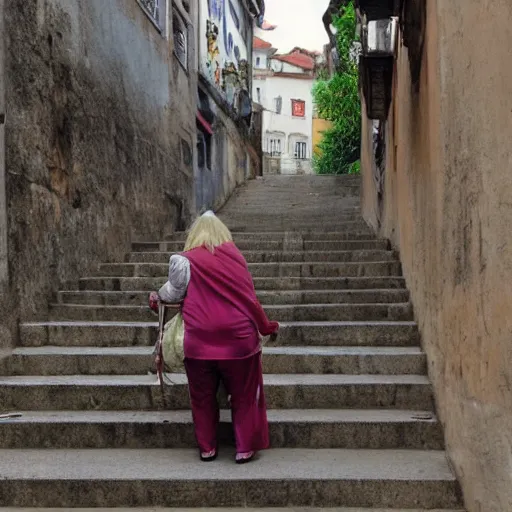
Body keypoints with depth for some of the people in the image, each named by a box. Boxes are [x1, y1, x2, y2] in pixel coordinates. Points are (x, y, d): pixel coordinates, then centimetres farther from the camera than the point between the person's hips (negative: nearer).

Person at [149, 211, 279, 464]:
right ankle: (244, 448, 17)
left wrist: (158, 295, 24)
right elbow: (248, 296, 6)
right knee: (243, 396, 14)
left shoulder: (185, 260, -5)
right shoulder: (234, 254, 1)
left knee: (203, 398, 16)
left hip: (199, 343, 0)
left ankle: (207, 448, 25)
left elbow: (173, 294, 5)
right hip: (238, 339, 1)